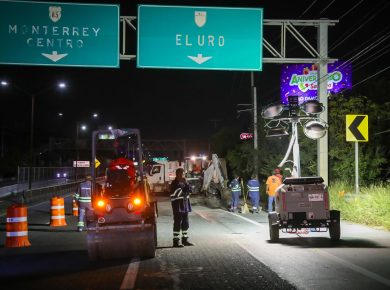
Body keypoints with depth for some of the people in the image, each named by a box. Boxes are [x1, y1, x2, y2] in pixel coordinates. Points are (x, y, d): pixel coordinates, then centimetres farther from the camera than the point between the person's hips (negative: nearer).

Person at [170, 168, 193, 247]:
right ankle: (176, 241, -1)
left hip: (185, 206, 8)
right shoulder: (174, 184, -9)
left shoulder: (184, 182, 14)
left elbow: (189, 191, 4)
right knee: (177, 224, -5)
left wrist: (186, 183, -9)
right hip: (178, 207, -8)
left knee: (186, 224, 12)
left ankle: (185, 239, 22)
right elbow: (177, 194, -17)